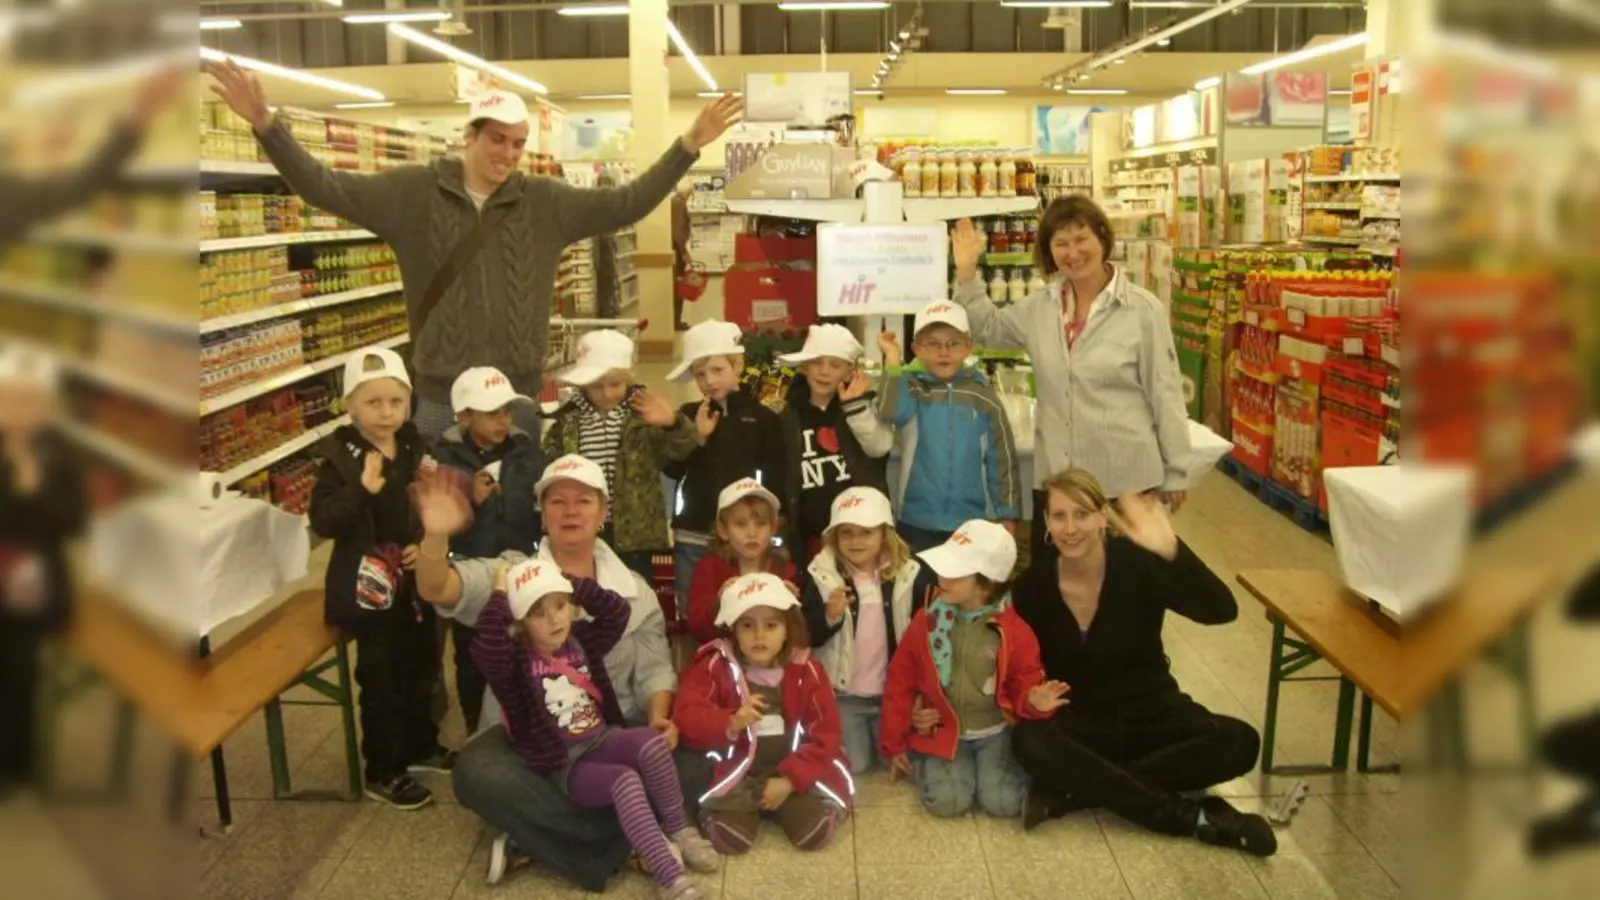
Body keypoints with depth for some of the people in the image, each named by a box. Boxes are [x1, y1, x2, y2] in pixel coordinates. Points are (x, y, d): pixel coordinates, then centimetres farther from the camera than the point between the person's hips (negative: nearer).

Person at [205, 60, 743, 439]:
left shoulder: (546, 203, 2)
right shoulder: (413, 194, -3)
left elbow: (627, 204, 1)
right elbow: (324, 188, -6)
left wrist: (688, 146, -5)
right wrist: (265, 125, -18)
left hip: (518, 394, 2)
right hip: (441, 397, -1)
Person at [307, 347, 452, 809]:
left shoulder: (415, 449, 0)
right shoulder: (340, 457, -16)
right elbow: (322, 522, -23)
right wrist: (363, 489, -36)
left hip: (416, 578, 6)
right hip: (369, 583, -6)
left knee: (422, 665, 20)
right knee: (381, 679, 4)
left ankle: (421, 745, 41)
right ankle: (382, 772, 19)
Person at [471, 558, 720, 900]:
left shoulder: (581, 641, 8)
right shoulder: (515, 662, -9)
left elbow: (618, 612, -1)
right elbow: (485, 646, -30)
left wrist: (572, 584, -4)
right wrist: (500, 596, -18)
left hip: (603, 741, 5)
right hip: (563, 764, -5)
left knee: (651, 741, -28)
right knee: (625, 780, -33)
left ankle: (678, 830, -10)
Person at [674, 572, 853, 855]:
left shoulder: (806, 670, -1)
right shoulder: (715, 666, -4)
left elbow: (825, 734, -2)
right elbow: (686, 716, -14)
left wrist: (789, 779, -13)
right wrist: (731, 723, -33)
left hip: (792, 772, 2)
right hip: (733, 774, -1)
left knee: (816, 833, -19)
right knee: (732, 838, -24)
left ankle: (785, 803, 15)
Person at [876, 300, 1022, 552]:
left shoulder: (983, 397, -2)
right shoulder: (910, 389, -4)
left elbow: (1003, 459, 2)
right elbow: (889, 412, -27)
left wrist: (1007, 514, 1)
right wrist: (892, 359, -20)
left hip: (973, 521, 1)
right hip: (917, 521, -1)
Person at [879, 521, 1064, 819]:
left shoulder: (1014, 631, -13)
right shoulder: (927, 622, -9)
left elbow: (1024, 684, -1)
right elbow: (900, 683, -1)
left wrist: (1033, 701, -28)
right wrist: (894, 745, 2)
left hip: (995, 731, 0)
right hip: (942, 731, 0)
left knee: (1004, 803, -16)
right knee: (946, 802, -19)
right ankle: (925, 762, 15)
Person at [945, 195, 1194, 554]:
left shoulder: (1142, 309, -9)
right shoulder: (1039, 308, 5)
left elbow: (1165, 393, -5)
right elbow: (987, 329, 19)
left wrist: (1176, 471, -2)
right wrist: (966, 272, 7)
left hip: (1126, 477, -4)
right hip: (1053, 476, 4)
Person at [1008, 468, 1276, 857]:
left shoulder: (1137, 563, -16)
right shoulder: (1034, 583, -9)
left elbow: (1222, 611, -31)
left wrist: (1170, 550, -46)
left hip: (1150, 713, 0)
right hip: (1078, 720, 0)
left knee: (1239, 741, -27)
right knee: (1031, 744, -33)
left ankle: (1072, 790, -26)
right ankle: (1193, 818, -27)